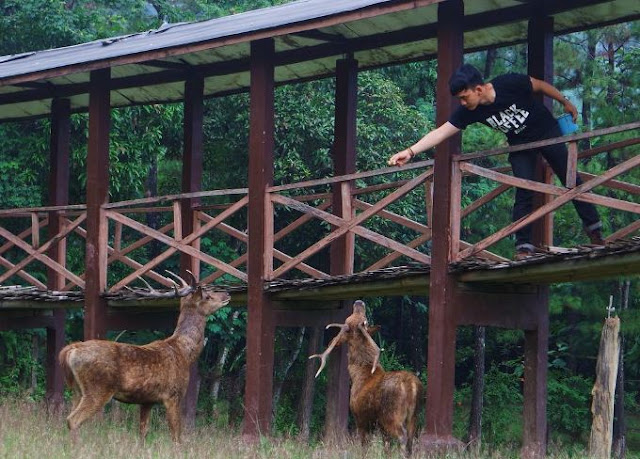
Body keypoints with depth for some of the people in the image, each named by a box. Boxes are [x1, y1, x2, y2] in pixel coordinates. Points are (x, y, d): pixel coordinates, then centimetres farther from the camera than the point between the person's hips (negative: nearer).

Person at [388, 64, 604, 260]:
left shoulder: (510, 83, -33)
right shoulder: (468, 111, -23)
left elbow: (540, 85, -15)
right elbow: (441, 132, -23)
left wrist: (565, 102, -4)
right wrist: (410, 151, -32)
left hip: (547, 131, -2)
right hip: (520, 145, 2)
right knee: (524, 192, -10)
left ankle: (594, 229, 15)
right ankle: (524, 246, -8)